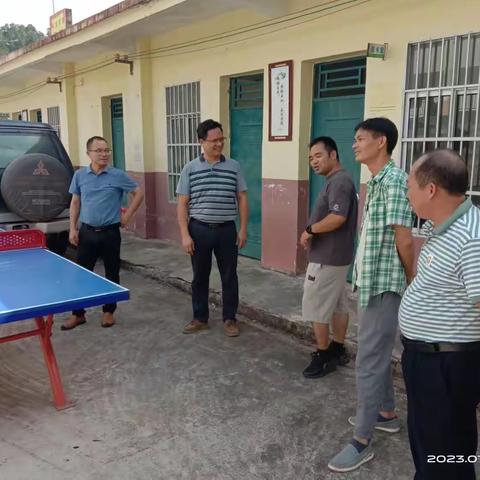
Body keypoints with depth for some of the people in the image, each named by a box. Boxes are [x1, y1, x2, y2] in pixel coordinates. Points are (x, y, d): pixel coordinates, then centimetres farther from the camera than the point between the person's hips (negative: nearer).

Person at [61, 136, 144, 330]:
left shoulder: (118, 175, -6)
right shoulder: (80, 175, 2)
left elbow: (139, 193, 2)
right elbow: (75, 202, 10)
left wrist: (127, 216, -2)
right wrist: (73, 228, 4)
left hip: (110, 232, -2)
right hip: (87, 231, 2)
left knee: (111, 273, 8)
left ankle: (108, 311, 24)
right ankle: (78, 314, 18)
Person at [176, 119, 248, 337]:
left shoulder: (233, 166, 2)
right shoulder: (190, 169, -1)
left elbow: (242, 199, 5)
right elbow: (182, 204, 0)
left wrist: (243, 229, 0)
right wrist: (185, 235, -6)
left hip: (226, 230, 0)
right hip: (199, 229, 0)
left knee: (229, 276, 8)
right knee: (200, 277, 11)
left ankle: (230, 318, 23)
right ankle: (200, 318, 27)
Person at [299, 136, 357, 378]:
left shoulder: (339, 181, -19)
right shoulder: (336, 181, 14)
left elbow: (337, 217, -31)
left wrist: (310, 230, -18)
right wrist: (314, 232, 5)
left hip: (327, 258, -10)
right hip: (336, 256, 10)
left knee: (315, 307, -1)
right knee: (337, 305, 17)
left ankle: (324, 356, 9)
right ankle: (338, 350, 28)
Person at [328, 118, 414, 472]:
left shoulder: (394, 180, -18)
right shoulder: (377, 181, 13)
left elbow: (404, 240, -19)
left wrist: (410, 282, -6)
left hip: (384, 286, -10)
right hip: (372, 283, 10)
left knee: (369, 360, -3)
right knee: (379, 353, 21)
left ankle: (362, 442, 9)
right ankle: (386, 414, 39)